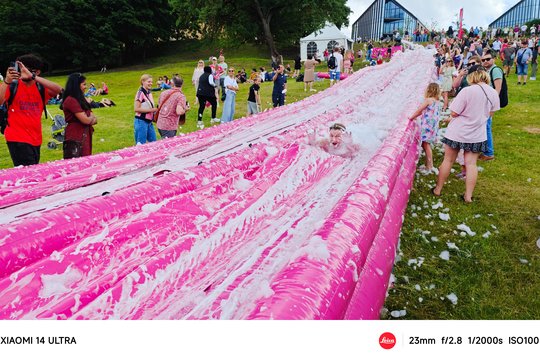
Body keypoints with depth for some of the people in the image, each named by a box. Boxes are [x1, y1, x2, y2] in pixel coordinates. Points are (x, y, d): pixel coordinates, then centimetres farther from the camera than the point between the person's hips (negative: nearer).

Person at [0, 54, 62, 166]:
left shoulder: (41, 89, 5)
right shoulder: (12, 86, -2)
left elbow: (58, 89, -17)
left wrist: (32, 76, -26)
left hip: (36, 139, 4)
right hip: (18, 139, -4)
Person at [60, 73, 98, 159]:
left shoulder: (79, 99, 16)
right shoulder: (71, 100, -13)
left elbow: (94, 119, 13)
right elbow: (85, 120, -18)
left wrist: (90, 119, -9)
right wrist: (91, 117, 4)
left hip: (84, 138, 9)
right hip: (75, 140, -9)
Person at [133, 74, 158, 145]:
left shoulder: (149, 93, 10)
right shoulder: (140, 93, -14)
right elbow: (136, 109, -19)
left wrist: (155, 109, 2)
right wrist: (150, 110, -19)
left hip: (149, 122, 8)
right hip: (141, 121, -8)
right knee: (141, 144, 0)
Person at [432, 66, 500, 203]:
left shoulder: (467, 91, -20)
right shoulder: (493, 93, -3)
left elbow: (454, 113, -17)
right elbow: (490, 113, 10)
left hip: (457, 132, -3)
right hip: (477, 135, 4)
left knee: (448, 160, 10)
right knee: (471, 164, 10)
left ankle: (438, 189, 22)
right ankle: (468, 196, 13)